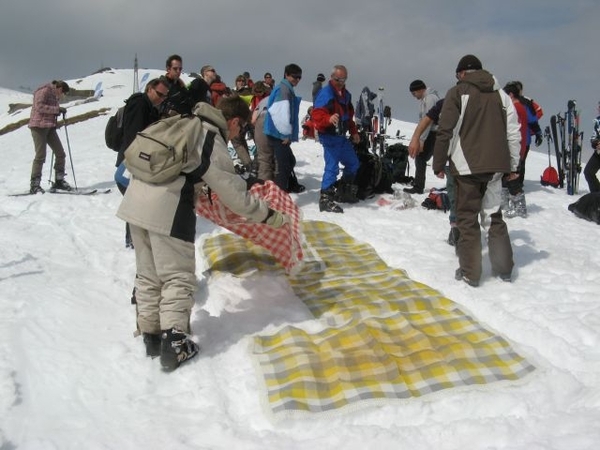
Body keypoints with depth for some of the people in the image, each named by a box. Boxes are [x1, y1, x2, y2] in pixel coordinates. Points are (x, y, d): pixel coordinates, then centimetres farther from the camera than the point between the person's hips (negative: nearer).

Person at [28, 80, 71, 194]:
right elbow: (39, 106, -20)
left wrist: (59, 111, 6)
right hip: (39, 126, -9)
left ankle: (59, 181, 14)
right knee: (40, 156, -10)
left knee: (60, 154, 4)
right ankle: (34, 185, -4)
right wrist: (57, 109, -19)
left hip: (50, 127, 9)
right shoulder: (44, 91, -7)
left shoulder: (54, 96, 19)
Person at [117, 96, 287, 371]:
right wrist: (268, 215, 1)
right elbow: (233, 192, -7)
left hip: (136, 201, 8)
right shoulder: (213, 140, -6)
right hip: (167, 210, -8)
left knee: (149, 275, 16)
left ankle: (151, 335, 25)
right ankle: (174, 345, -2)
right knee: (178, 277, 1)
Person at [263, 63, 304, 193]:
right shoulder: (284, 89, -14)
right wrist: (287, 133, -18)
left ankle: (292, 186, 38)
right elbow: (281, 113, -24)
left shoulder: (287, 89, 18)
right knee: (283, 164, -7)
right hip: (279, 134, -11)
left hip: (279, 133, 11)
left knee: (289, 160, 23)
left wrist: (287, 133, 18)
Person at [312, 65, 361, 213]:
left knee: (353, 163, 18)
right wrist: (329, 119, -44)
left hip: (341, 136, 9)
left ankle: (343, 192, 31)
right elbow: (317, 114, -25)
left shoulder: (345, 94, 15)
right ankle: (325, 199, -7)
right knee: (332, 167, -14)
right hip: (329, 136, -9)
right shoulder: (326, 93, -13)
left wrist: (354, 132, 20)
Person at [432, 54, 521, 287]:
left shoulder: (458, 92, -2)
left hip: (467, 165, -5)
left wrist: (439, 164, 0)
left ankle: (470, 272, 3)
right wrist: (513, 165, 15)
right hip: (495, 165, 5)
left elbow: (445, 131, -7)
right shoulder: (500, 94, 13)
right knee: (494, 215, 16)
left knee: (467, 218, 2)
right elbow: (513, 132, 10)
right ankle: (504, 268, 20)